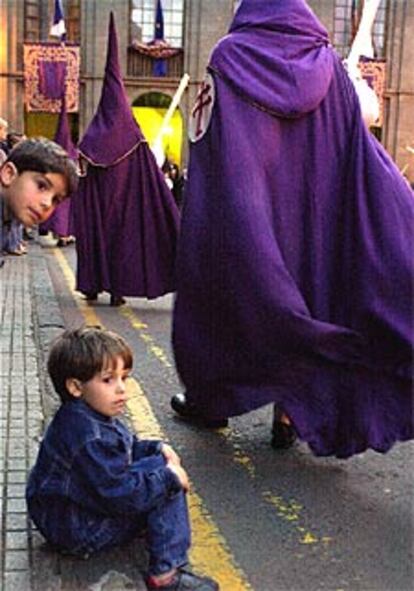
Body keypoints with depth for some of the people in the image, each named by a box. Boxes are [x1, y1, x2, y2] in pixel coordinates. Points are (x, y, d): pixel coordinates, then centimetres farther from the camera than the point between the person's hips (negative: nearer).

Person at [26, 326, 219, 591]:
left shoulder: (92, 417, 3)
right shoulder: (89, 437, -31)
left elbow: (128, 447, 18)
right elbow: (119, 494, -32)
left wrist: (159, 448, -1)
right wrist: (169, 478, -22)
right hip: (78, 533, -11)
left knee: (160, 463, 15)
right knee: (168, 488, -17)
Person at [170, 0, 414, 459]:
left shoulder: (230, 56, -4)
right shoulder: (327, 64, 6)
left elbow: (207, 142, -10)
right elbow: (361, 151, 1)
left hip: (240, 218, -3)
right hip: (308, 214, 3)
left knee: (228, 295, 11)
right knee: (302, 291, 13)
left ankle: (211, 401, 24)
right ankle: (290, 411, 13)